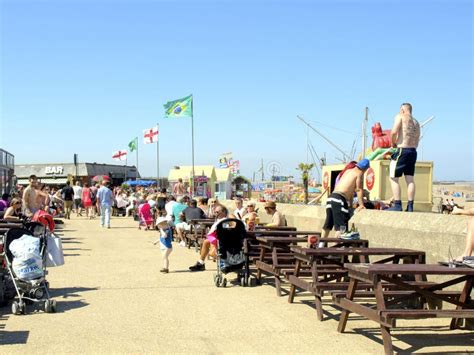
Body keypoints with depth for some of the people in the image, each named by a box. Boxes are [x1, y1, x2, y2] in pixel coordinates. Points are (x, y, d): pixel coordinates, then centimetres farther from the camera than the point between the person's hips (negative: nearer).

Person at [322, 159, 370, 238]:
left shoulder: (348, 171, 25)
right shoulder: (359, 173, 0)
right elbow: (359, 190, -2)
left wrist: (350, 204, 32)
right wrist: (361, 205, 1)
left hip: (332, 196, 9)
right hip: (339, 199, -9)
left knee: (328, 224, 14)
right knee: (341, 226, -9)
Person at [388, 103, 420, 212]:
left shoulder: (400, 117, -2)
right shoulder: (416, 122, 19)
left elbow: (394, 132, -16)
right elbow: (416, 142, 18)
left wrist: (393, 143, 0)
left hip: (402, 150, -7)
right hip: (413, 152, 7)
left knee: (393, 178, -1)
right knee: (410, 179, 7)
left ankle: (397, 205, -7)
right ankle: (410, 206, 6)